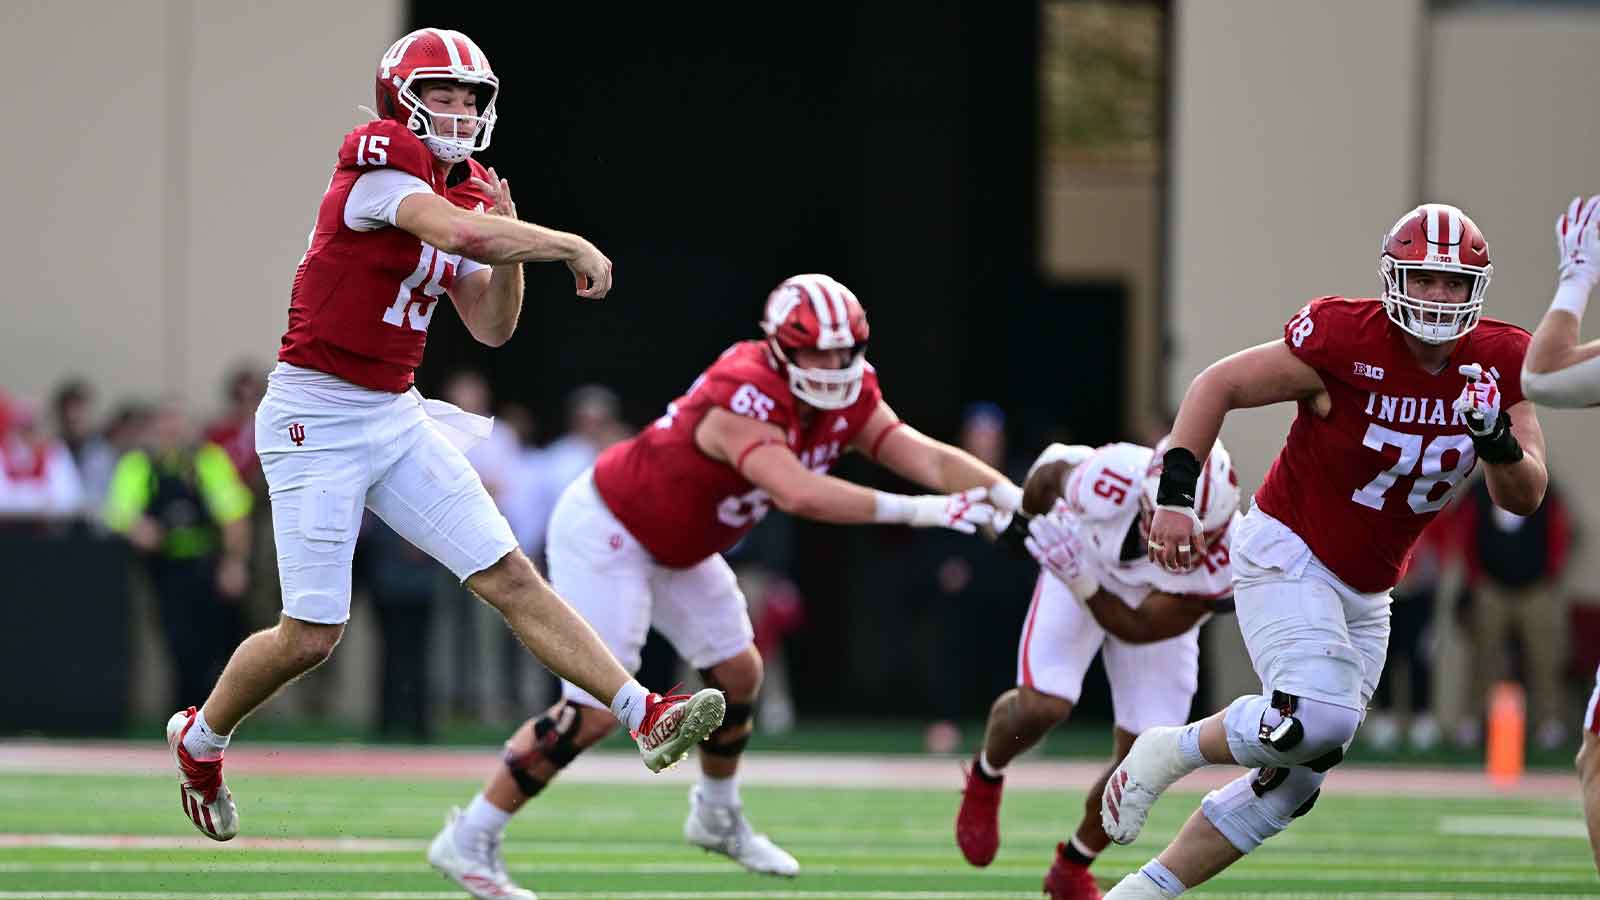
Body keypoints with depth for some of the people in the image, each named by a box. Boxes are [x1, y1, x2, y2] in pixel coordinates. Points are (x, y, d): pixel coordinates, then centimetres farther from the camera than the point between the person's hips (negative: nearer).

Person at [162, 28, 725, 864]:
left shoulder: (464, 192, 10)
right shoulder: (380, 169, -16)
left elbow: (492, 327, 13)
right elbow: (458, 233, -34)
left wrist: (506, 238, -3)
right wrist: (573, 247, -24)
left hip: (396, 418, 8)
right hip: (315, 418, -8)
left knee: (510, 575, -1)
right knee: (311, 635, -2)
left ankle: (646, 717, -8)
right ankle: (200, 739, 24)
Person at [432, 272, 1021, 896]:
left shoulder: (846, 398, -9)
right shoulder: (743, 400, -35)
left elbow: (922, 454, -18)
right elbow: (798, 493, -49)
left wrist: (1007, 492, -33)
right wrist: (913, 511, -52)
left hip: (676, 549, 9)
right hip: (606, 534, -9)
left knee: (737, 673, 15)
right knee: (596, 709, -14)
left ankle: (718, 818, 39)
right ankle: (470, 839, -4)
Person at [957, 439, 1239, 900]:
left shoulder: (1225, 562, -38)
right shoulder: (1112, 480, -42)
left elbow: (1137, 630, -28)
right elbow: (1056, 468, -15)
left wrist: (1081, 581, -43)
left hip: (1152, 609, 2)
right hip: (1084, 566, -2)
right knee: (1043, 706, -23)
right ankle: (986, 776, 13)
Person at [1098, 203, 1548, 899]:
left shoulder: (1497, 361, -6)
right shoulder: (1346, 340, -20)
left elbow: (1524, 498, -3)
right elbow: (1217, 386, -11)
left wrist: (1498, 441, -25)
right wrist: (1175, 495, -20)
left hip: (1365, 592, 7)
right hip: (1287, 555, -7)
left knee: (1293, 779, 8)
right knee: (1319, 720, -30)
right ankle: (1170, 751, -3)